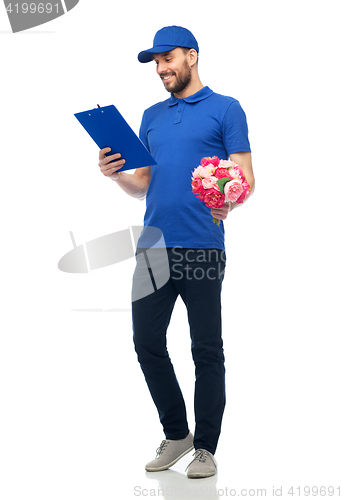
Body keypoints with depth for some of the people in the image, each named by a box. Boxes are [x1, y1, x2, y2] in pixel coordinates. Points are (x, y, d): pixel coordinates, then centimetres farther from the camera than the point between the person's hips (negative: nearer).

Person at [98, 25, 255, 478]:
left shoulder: (225, 109, 2)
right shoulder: (152, 117, 19)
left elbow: (245, 179, -5)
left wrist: (230, 202, -26)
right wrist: (116, 174, -1)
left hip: (201, 249, -5)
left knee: (207, 351, 2)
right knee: (147, 344, 7)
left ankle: (205, 446, 14)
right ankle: (175, 434, 24)